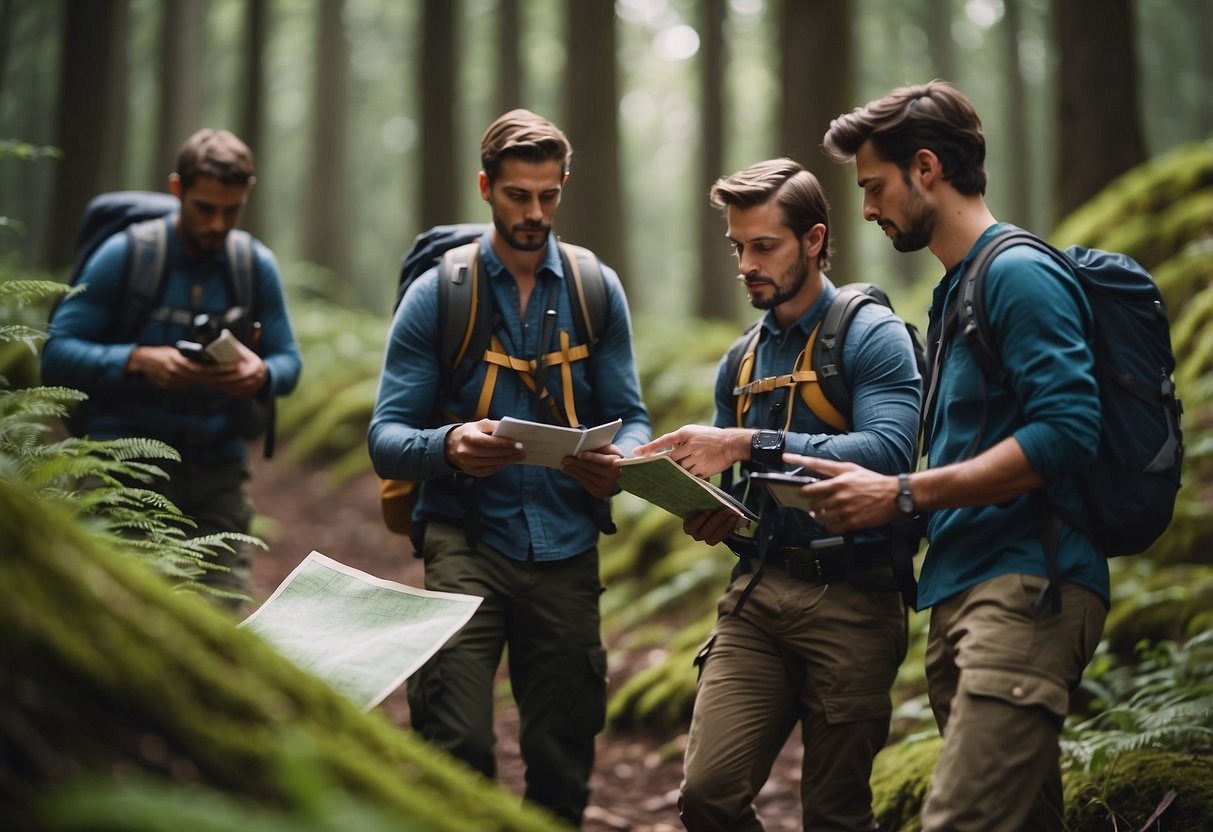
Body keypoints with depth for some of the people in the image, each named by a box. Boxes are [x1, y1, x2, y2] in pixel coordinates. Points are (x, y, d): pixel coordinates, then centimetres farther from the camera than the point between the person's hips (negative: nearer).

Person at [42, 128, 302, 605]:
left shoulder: (256, 266, 8)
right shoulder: (124, 255, -2)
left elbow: (289, 359, 10)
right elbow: (56, 354, -5)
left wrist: (262, 374, -14)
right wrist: (139, 360, -21)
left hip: (218, 466, 3)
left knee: (226, 609, -7)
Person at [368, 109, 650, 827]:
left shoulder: (596, 290, 9)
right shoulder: (437, 294, 2)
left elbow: (631, 417, 8)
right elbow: (387, 438, -3)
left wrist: (619, 460, -16)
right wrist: (449, 446, -25)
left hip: (566, 548, 3)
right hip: (467, 542, -2)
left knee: (562, 767, 9)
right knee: (460, 750, -18)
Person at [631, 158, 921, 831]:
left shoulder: (872, 335, -3)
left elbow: (890, 451, -20)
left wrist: (750, 443, -23)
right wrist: (711, 518, -3)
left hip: (849, 598, -5)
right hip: (757, 592, 5)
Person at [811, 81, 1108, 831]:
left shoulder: (1020, 273, -8)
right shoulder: (955, 291, 23)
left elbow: (1066, 432, -19)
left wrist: (903, 495, -15)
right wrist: (871, 499, 10)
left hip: (1027, 585, -10)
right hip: (962, 592, 10)